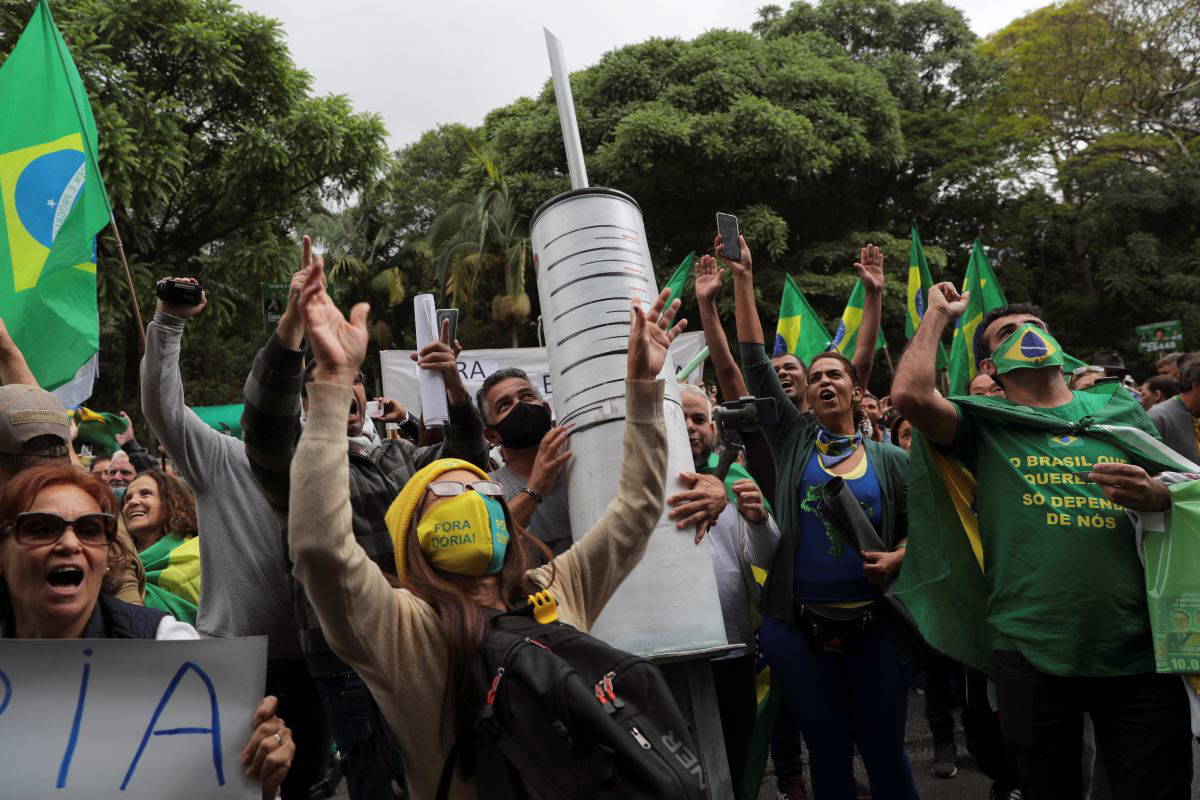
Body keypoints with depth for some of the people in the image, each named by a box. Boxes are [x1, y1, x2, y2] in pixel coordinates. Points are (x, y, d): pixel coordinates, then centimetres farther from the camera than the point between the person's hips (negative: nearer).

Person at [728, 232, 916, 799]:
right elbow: (755, 363, 0)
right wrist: (743, 279, -1)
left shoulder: (889, 460, 5)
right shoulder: (793, 439, 4)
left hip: (872, 625, 0)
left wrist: (897, 558, -13)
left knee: (884, 750, 7)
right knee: (829, 752, 10)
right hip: (797, 627, 0)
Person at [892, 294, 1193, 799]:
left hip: (1138, 650, 2)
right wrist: (937, 313, 2)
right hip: (1033, 654, -1)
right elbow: (909, 395, -13)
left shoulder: (1120, 409, 14)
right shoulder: (984, 423, 6)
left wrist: (1155, 496, -7)